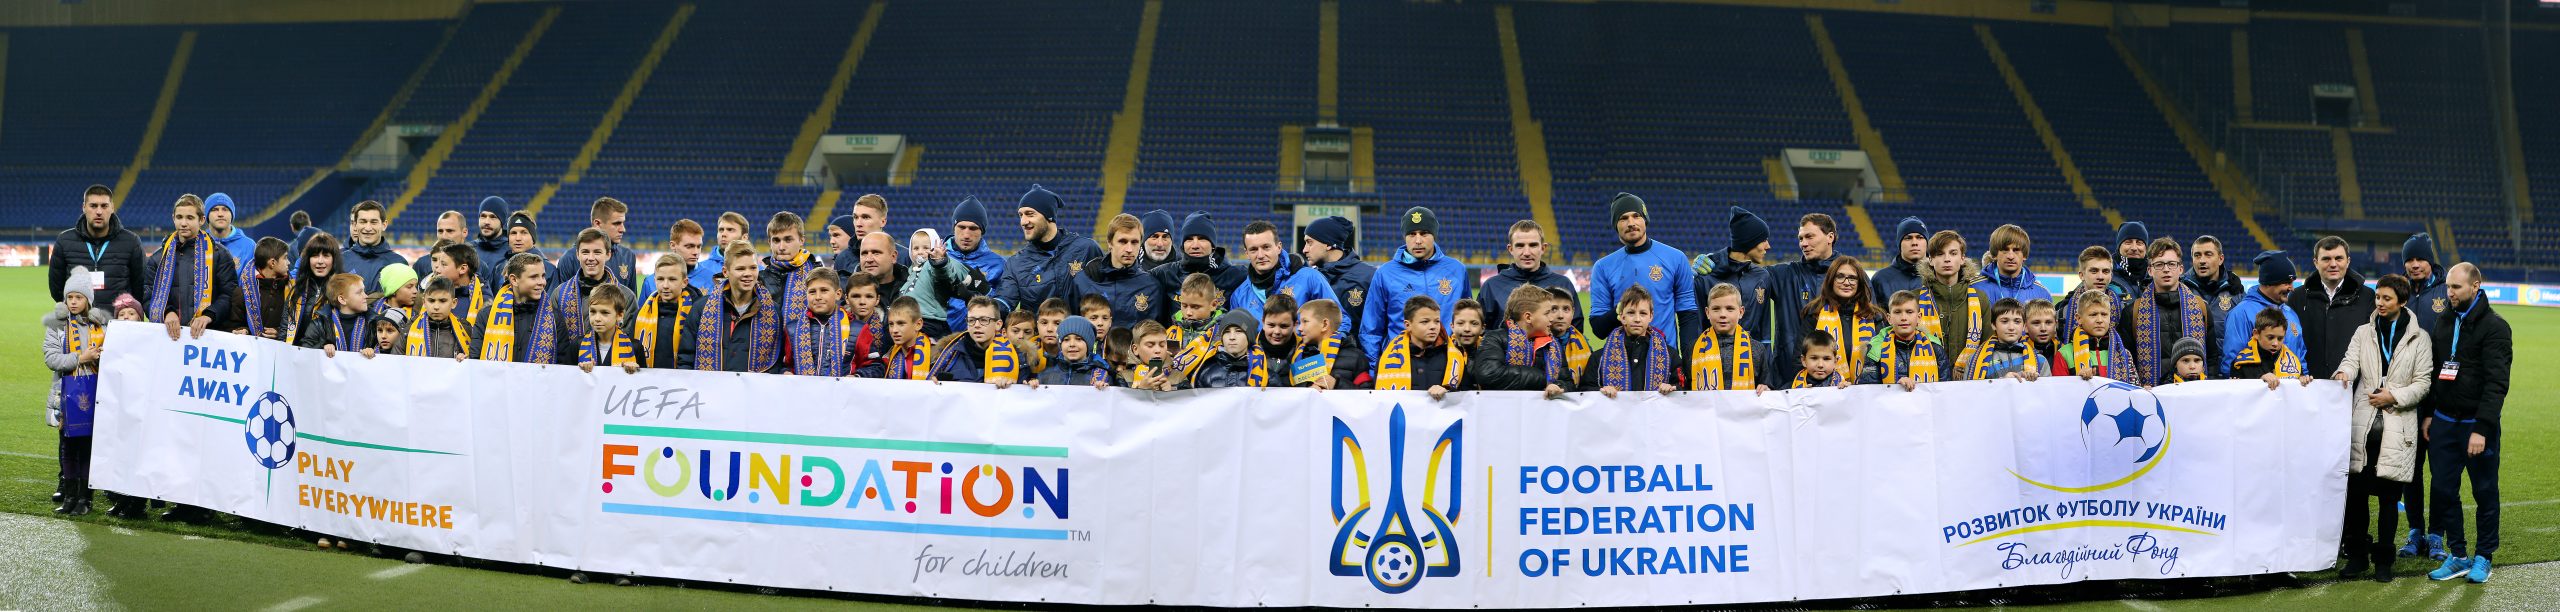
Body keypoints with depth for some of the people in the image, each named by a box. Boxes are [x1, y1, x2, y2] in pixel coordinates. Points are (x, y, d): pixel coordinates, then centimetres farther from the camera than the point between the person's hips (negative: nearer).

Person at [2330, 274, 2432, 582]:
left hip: (2397, 426, -2)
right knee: (2356, 490, -1)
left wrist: (2395, 397, -11)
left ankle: (2383, 559, 11)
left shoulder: (2419, 337, 5)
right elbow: (2351, 360, -4)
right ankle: (2357, 554, 11)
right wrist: (2343, 373, -26)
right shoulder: (2364, 332, 12)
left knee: (2389, 495, 1)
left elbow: (2423, 381, 3)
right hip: (2364, 422, 2)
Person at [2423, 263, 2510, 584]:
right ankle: (2457, 556, 16)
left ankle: (2483, 557, 17)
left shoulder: (2494, 326, -11)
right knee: (2443, 490, 5)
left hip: (2477, 425, -6)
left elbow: (2496, 383, -16)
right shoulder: (2444, 321, 9)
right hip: (2443, 422, 6)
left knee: (2485, 493, 6)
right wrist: (2429, 413, 11)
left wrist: (2482, 429, -21)